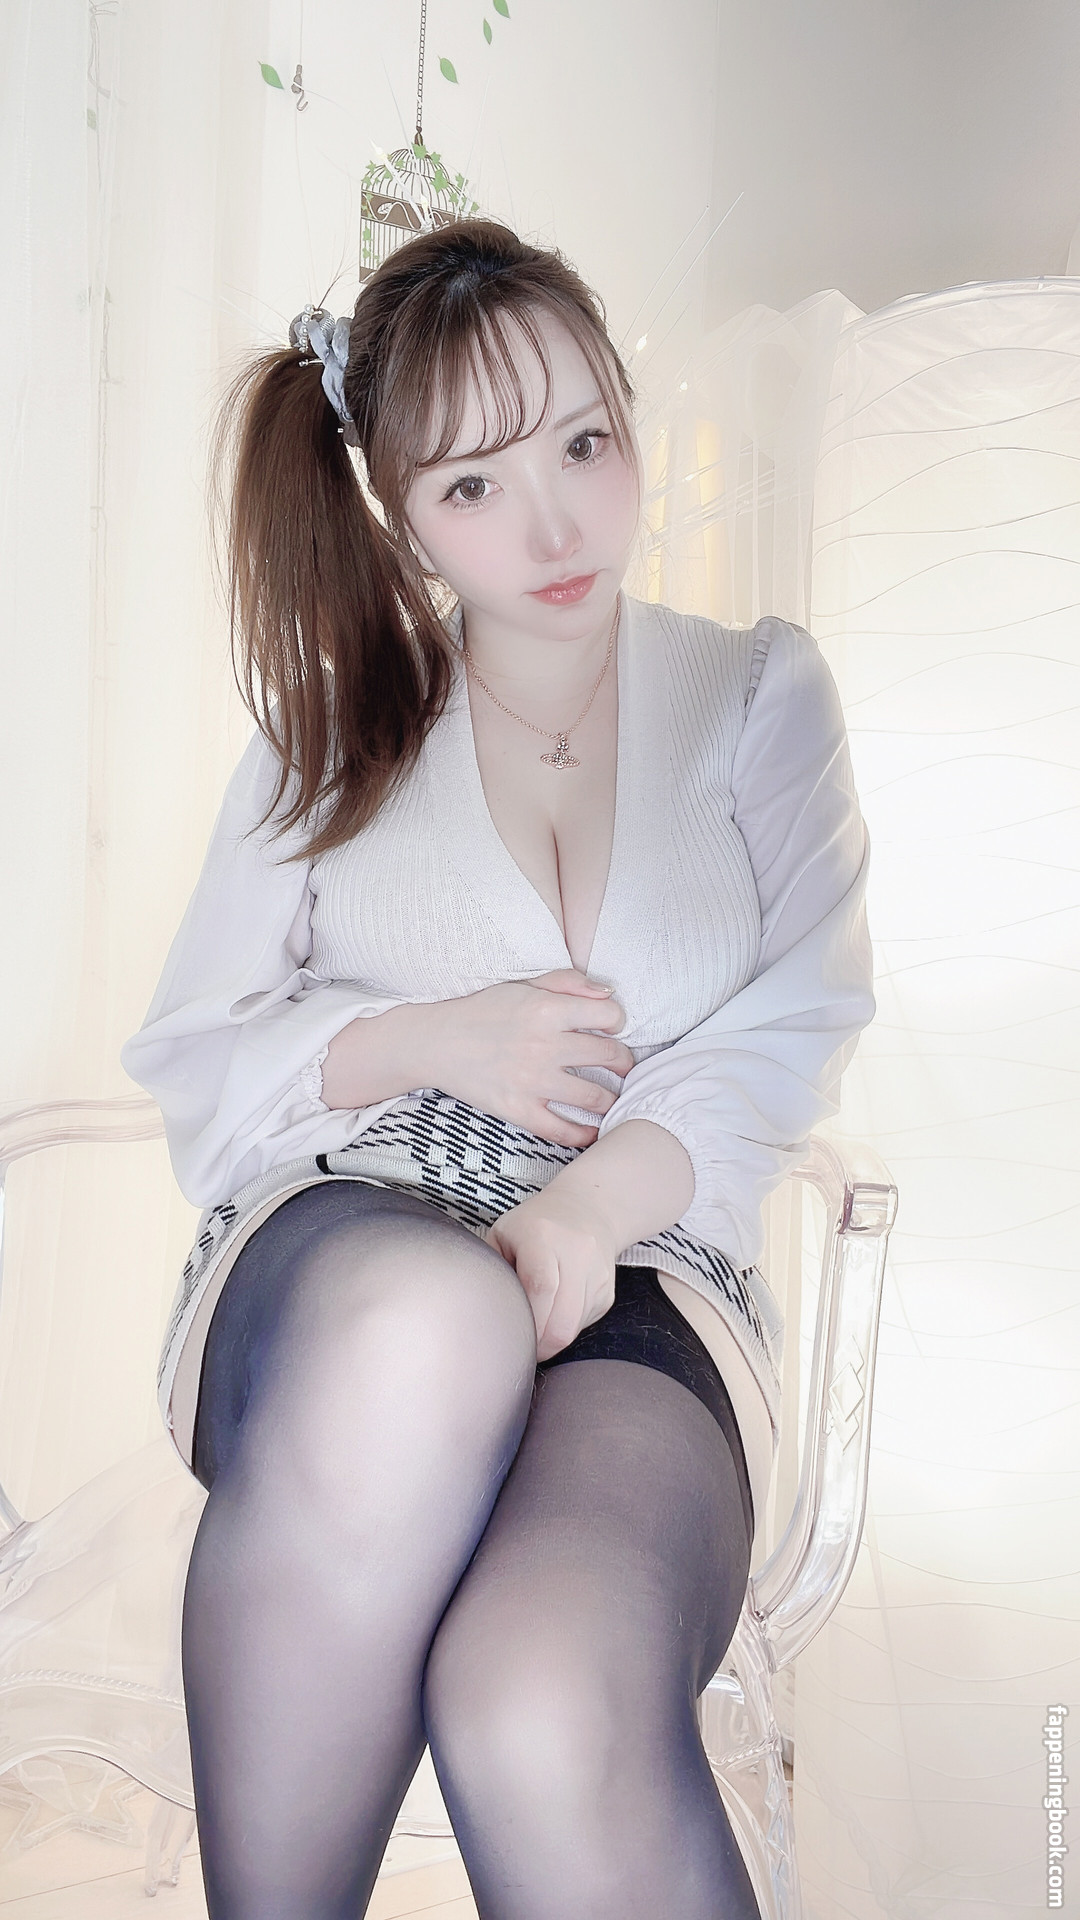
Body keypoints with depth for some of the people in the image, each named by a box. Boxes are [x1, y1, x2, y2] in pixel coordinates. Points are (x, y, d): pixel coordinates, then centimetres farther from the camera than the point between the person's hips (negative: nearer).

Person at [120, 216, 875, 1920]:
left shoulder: (760, 691, 18)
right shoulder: (342, 726, 19)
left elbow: (794, 1032, 5)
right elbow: (181, 1063, 12)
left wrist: (588, 1208, -15)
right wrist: (429, 1042, -7)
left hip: (641, 1281, -1)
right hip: (332, 1249, 1)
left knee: (548, 1723, -36)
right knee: (426, 1315, -40)